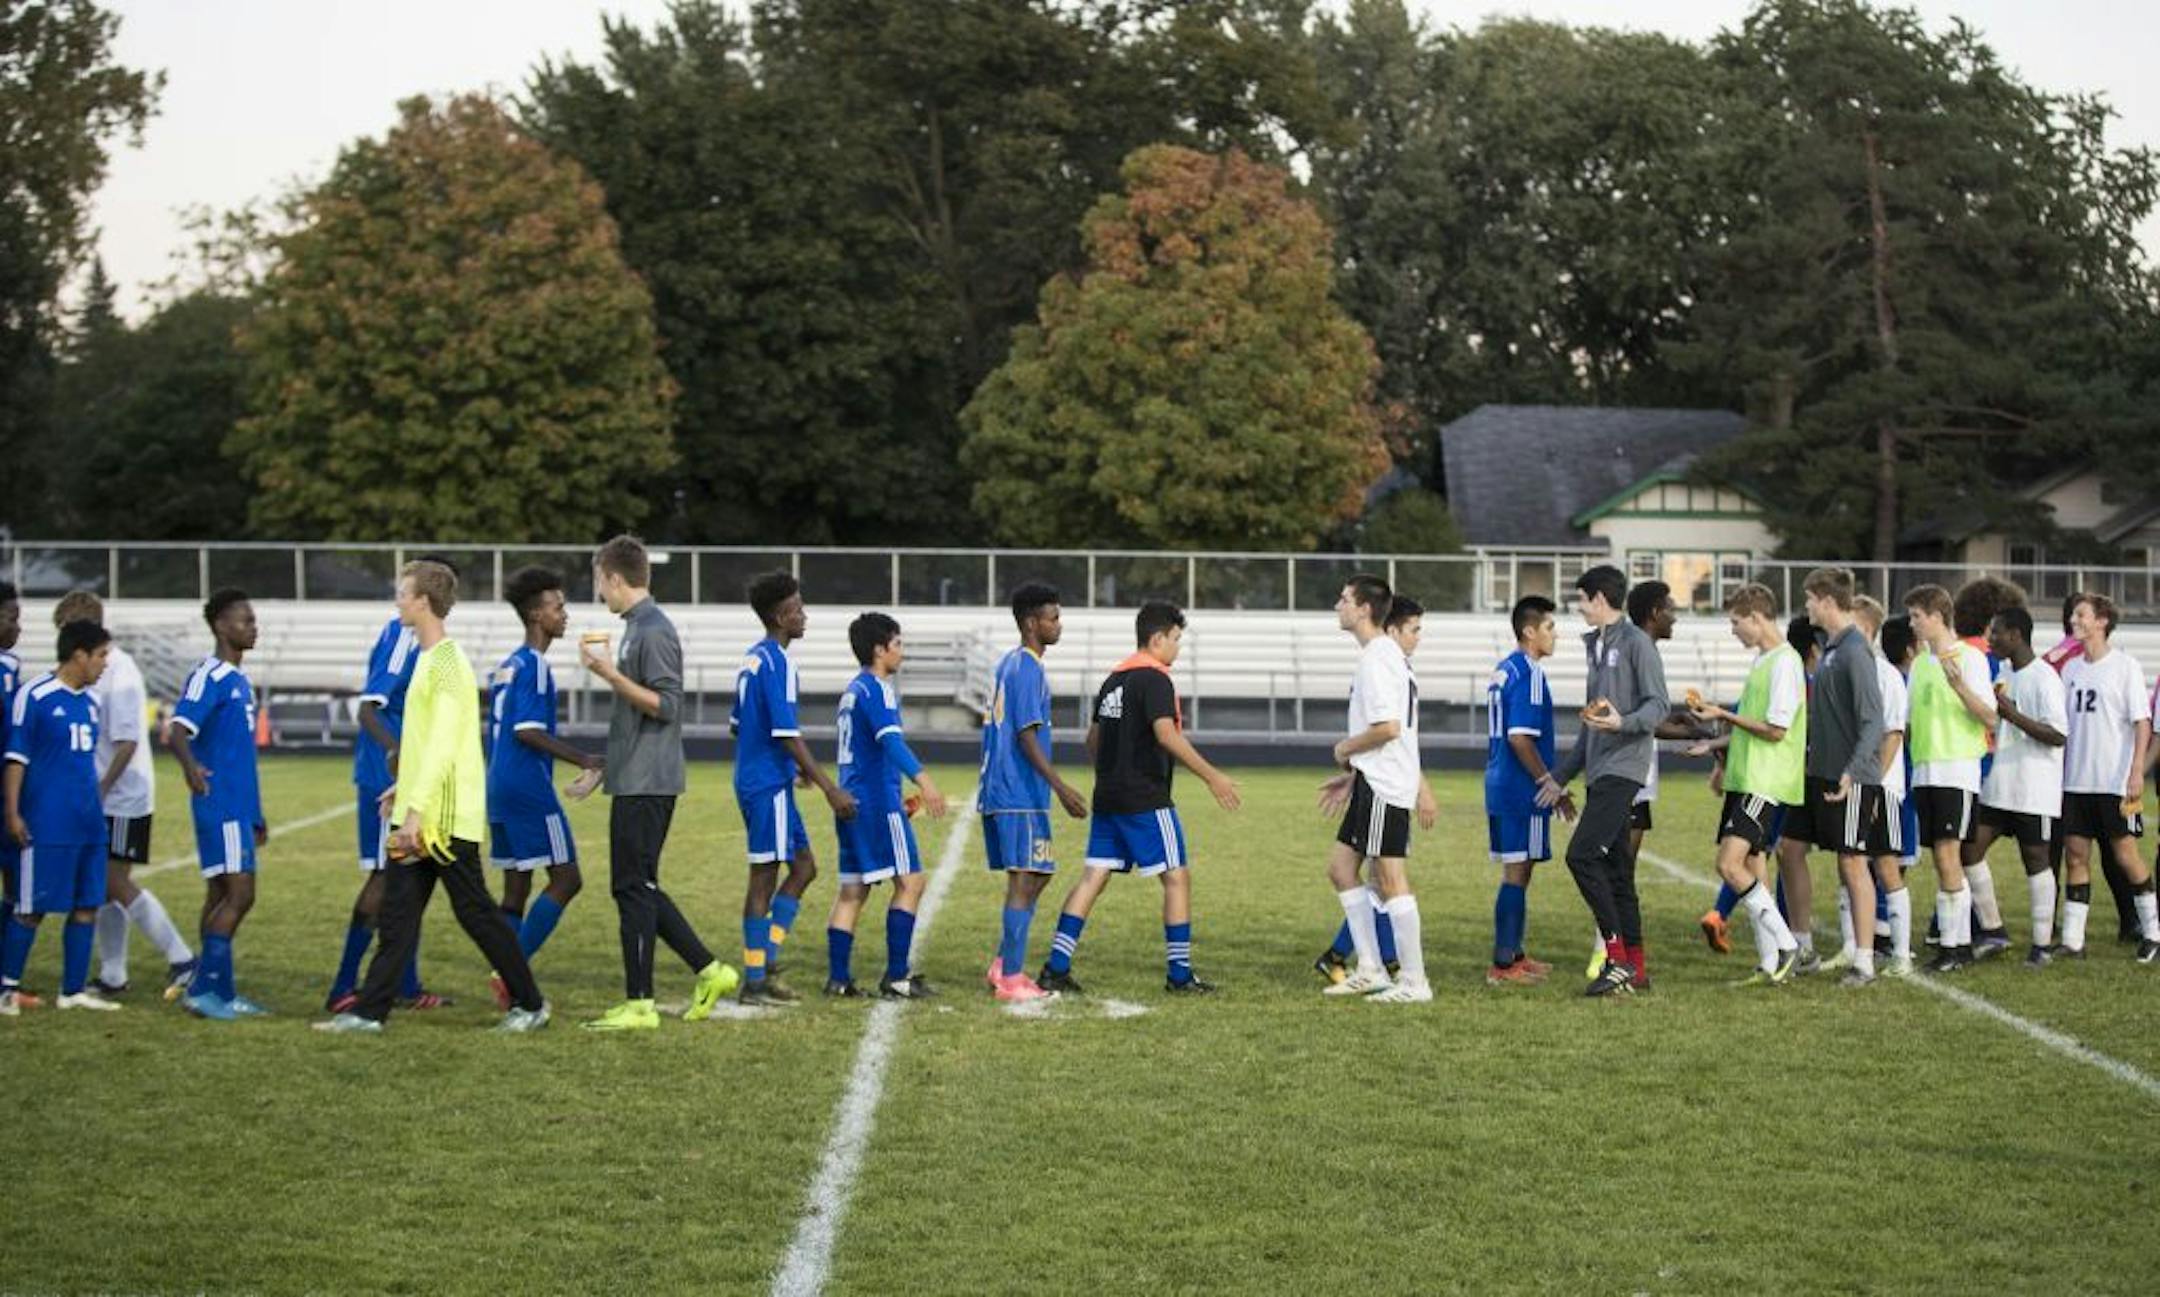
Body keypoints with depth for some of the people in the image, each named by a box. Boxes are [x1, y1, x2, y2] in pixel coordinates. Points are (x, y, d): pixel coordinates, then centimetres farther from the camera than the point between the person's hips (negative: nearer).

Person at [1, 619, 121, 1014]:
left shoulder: (90, 701, 13)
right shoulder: (34, 696, -8)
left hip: (89, 825, 7)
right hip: (47, 825, -7)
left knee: (87, 906, 6)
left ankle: (74, 990, 14)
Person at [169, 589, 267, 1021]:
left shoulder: (239, 680, 18)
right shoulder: (208, 677, -11)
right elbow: (178, 731, -25)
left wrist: (255, 814, 28)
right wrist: (190, 766, -46)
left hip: (239, 805, 9)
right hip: (219, 804, -9)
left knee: (223, 896, 11)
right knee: (239, 894, -12)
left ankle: (219, 991, 15)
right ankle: (203, 988, -10)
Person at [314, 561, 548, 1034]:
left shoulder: (447, 662, -16)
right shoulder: (429, 658, 14)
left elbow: (443, 746, -22)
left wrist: (416, 808, -25)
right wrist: (406, 786, 26)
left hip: (448, 817, -9)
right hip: (417, 815, 9)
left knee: (476, 913, -1)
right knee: (397, 914, 6)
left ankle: (530, 1005, 10)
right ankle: (369, 1011, 6)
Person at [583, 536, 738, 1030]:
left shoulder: (654, 631, -14)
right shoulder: (636, 626, 16)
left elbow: (666, 705, -20)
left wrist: (612, 675, -24)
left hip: (645, 783, -10)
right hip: (634, 779, 10)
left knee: (634, 888, -6)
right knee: (639, 888, 13)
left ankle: (639, 1005, -2)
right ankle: (709, 972, 17)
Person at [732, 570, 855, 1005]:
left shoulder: (752, 658, 13)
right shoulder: (776, 663, -16)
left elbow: (737, 725, 21)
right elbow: (787, 735, -21)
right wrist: (830, 788, -20)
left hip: (753, 778, 10)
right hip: (769, 785, -10)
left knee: (803, 866, 14)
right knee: (765, 875, -4)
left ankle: (766, 961, 11)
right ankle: (756, 980, 0)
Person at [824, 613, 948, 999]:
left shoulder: (852, 690, 19)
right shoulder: (877, 689, -11)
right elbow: (891, 739, -27)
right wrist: (923, 779, -40)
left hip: (852, 799, 10)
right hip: (878, 801, -10)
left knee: (852, 889, 9)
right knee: (910, 881, -5)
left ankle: (838, 978, 7)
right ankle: (896, 977, -7)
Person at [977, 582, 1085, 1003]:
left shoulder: (1008, 664, 16)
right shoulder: (1028, 670, -13)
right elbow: (1026, 735, -19)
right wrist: (1060, 787, -21)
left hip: (999, 793, 10)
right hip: (1021, 796, -10)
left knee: (1034, 877, 15)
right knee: (1025, 882, -7)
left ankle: (1003, 967, 16)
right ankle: (1011, 979, -5)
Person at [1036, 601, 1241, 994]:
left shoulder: (1113, 679, 15)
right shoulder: (1154, 678, -12)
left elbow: (1093, 738, 22)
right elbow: (1166, 735, -23)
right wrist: (1212, 777, -21)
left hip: (1108, 797, 8)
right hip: (1145, 800, -8)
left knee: (1094, 877, 7)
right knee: (1177, 877, 0)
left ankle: (1056, 968, 2)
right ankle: (1180, 975, 2)